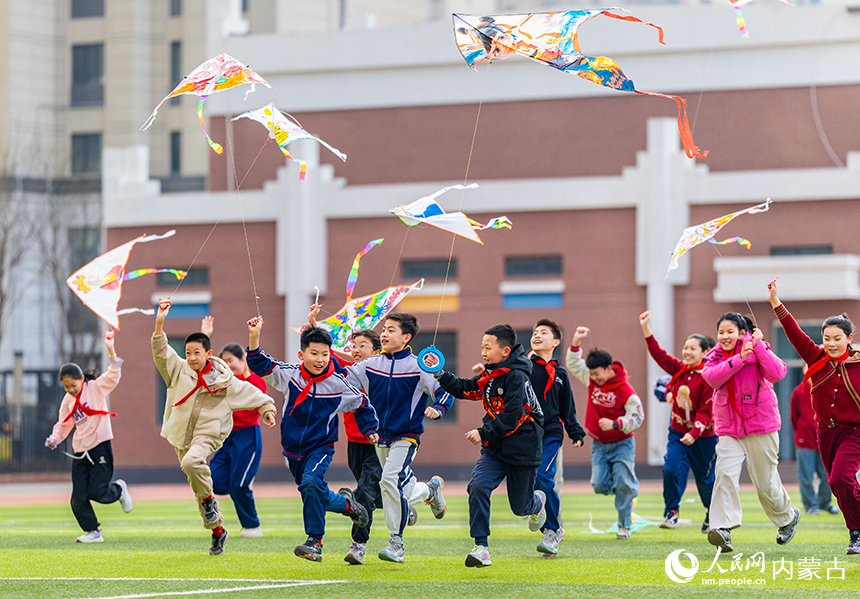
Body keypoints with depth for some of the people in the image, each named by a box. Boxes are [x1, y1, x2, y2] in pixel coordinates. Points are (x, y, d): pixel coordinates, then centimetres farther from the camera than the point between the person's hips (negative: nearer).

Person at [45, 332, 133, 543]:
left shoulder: (96, 388, -2)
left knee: (98, 492, -11)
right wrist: (55, 438, 1)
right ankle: (92, 531, 10)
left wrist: (111, 352, -29)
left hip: (100, 446, -5)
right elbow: (64, 424, 21)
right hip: (80, 452, 5)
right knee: (78, 498, -4)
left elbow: (113, 376, -16)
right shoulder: (67, 401, 12)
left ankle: (118, 489, 22)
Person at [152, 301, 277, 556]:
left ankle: (208, 497, -10)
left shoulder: (224, 380, -4)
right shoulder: (179, 370, 1)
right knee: (197, 486, 9)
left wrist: (267, 408, 3)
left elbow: (251, 394, 8)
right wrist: (159, 324, -22)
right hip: (182, 436, 4)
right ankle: (217, 530, 24)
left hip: (208, 434, -4)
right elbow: (161, 352, -11)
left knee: (192, 462, -36)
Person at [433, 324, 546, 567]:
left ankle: (537, 501, 48)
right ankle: (481, 548, -16)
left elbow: (511, 418, -25)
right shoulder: (489, 376, 6)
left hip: (522, 451, -6)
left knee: (520, 507, 9)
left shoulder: (516, 378, -20)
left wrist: (484, 433, -23)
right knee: (477, 487, -19)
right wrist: (440, 374, 2)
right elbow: (464, 389, 13)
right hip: (495, 448, 6)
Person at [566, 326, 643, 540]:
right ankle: (630, 491, 27)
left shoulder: (625, 391, -20)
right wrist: (576, 342, -9)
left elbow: (636, 417, -15)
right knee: (599, 484, -3)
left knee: (623, 485, -10)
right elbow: (573, 364, 4)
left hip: (621, 443, -5)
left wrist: (615, 424, -28)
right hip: (599, 443, 5)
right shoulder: (592, 380, -3)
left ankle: (625, 526, 0)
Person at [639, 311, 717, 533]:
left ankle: (712, 514, 33)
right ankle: (671, 513, -11)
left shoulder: (709, 378, -17)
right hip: (678, 431, 4)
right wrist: (646, 329, -9)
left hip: (703, 436, -4)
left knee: (705, 478, 9)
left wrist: (694, 433, -29)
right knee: (672, 468, -18)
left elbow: (706, 411, -19)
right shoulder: (679, 369, 2)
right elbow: (659, 354, -1)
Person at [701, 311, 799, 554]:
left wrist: (758, 346, -23)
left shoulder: (757, 350, -4)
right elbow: (712, 377, -16)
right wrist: (739, 359, -24)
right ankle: (722, 528, -26)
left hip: (760, 426, -3)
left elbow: (776, 373, -21)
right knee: (725, 474, -19)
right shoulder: (715, 356, 7)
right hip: (728, 430, 3)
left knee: (765, 482, 6)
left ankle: (787, 517, 34)